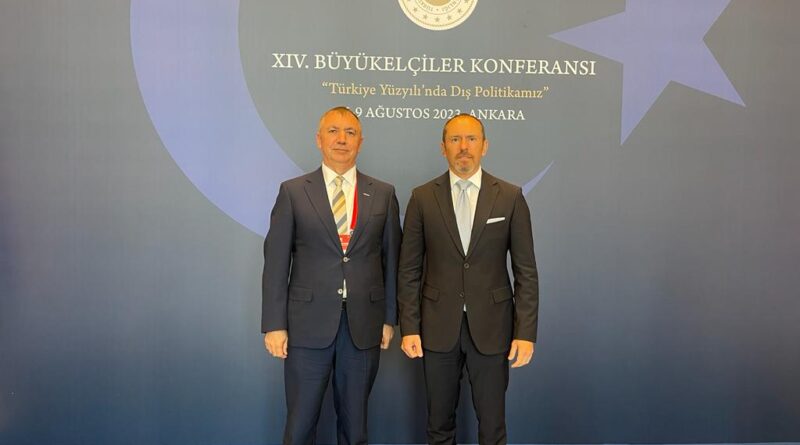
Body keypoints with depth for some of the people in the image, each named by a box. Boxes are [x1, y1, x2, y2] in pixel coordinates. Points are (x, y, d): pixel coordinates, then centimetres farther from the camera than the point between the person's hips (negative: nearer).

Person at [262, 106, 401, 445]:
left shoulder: (383, 194, 5)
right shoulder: (293, 191, 1)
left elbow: (391, 259, 7)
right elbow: (276, 261, -2)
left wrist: (390, 317, 4)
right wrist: (274, 324, -6)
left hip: (364, 324, 2)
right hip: (309, 323, -1)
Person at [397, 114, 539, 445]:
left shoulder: (510, 197, -1)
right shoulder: (422, 197, 0)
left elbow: (526, 271, -1)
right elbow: (409, 269, 2)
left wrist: (526, 332, -6)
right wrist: (409, 327, -3)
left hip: (491, 326, 0)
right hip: (438, 327, 1)